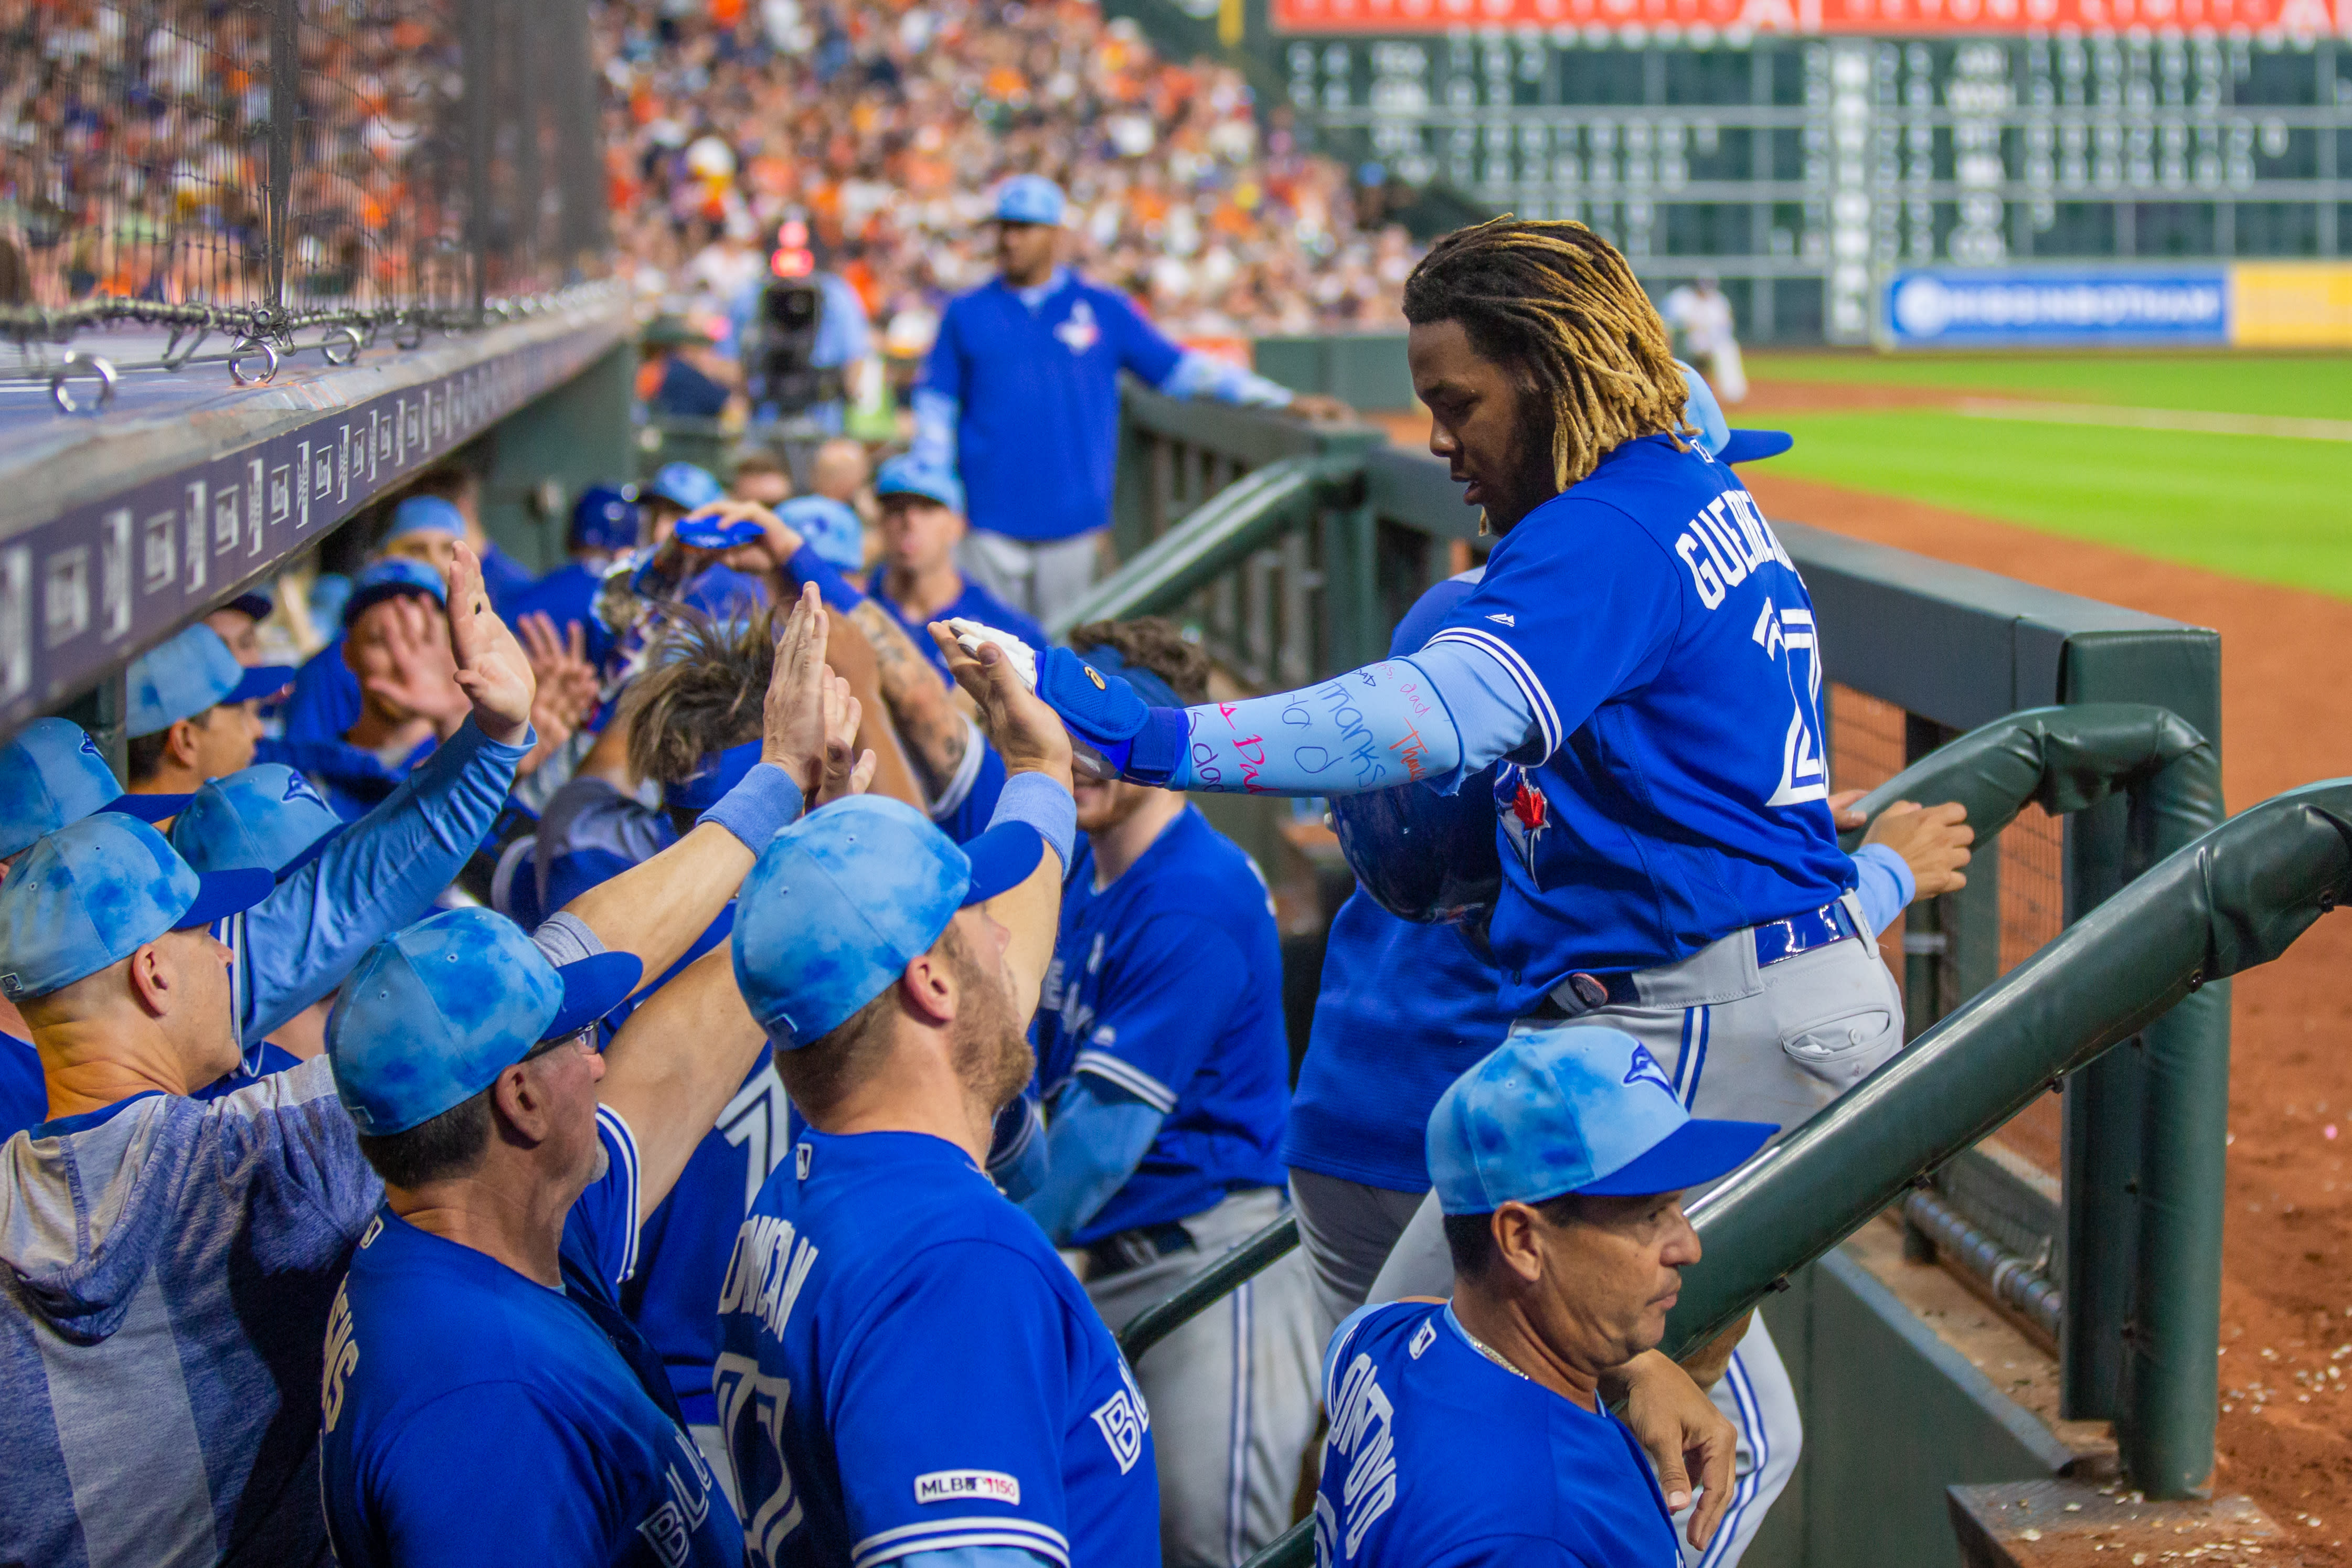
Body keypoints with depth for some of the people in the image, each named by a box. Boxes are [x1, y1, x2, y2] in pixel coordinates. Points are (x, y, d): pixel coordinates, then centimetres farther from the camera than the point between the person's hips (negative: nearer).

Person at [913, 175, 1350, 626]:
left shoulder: (1104, 310, 7)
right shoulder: (967, 314, 7)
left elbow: (1181, 370, 8)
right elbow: (936, 406, 11)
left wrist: (1286, 401, 2)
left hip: (1071, 521, 1)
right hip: (993, 519, 0)